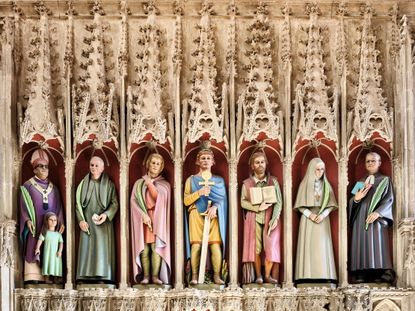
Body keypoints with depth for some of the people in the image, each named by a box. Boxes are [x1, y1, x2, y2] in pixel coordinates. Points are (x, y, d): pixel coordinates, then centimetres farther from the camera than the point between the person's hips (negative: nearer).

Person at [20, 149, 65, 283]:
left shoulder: (53, 188, 17)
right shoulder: (28, 186, 6)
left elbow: (59, 206, 15)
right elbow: (23, 205, 0)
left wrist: (61, 222, 0)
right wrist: (27, 220, -16)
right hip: (35, 225, -4)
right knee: (34, 249, -11)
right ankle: (33, 277, -14)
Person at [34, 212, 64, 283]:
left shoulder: (58, 234, 7)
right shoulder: (45, 232, 2)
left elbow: (61, 242, 3)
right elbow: (40, 240, -3)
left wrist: (60, 251, -11)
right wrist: (37, 248, -15)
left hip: (56, 254, 2)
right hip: (47, 253, -2)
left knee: (56, 265, 0)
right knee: (48, 264, -6)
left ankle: (55, 279, 7)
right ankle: (47, 278, 0)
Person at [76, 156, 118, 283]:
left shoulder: (109, 184, 2)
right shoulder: (83, 184, 7)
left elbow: (114, 203, -1)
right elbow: (78, 203, 5)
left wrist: (106, 215, -18)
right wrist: (81, 220, -7)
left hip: (103, 224, -1)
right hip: (87, 223, 1)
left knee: (102, 250, -6)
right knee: (87, 249, -4)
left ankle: (102, 277, -10)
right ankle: (86, 277, -7)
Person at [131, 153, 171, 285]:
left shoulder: (164, 184, 12)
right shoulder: (139, 183, 11)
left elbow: (159, 198, -7)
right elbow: (134, 200, -2)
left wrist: (150, 183, -3)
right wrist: (143, 214, -14)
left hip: (157, 218, 0)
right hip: (142, 217, 0)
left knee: (156, 246, -10)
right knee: (144, 248, -6)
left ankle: (155, 276, -10)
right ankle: (145, 276, -6)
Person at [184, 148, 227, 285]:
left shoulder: (219, 180, 17)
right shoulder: (191, 180, 13)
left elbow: (222, 198, 7)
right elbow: (186, 200, 4)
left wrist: (215, 207, -14)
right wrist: (199, 193, -12)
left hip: (213, 216, 1)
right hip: (196, 215, -1)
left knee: (216, 245, -10)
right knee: (196, 245, -10)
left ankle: (217, 276, -9)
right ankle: (194, 276, -10)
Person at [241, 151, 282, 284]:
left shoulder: (273, 181, 8)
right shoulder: (247, 183, 8)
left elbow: (279, 202, 2)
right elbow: (243, 202, 0)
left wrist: (275, 219, -12)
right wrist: (258, 207, -14)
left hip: (270, 218, 0)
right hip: (254, 219, 0)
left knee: (271, 247, -10)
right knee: (256, 248, -4)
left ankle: (267, 275, 2)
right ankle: (258, 276, 3)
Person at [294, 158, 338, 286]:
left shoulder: (326, 185, 9)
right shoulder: (304, 184, 4)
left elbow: (331, 204, 5)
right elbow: (300, 205, 0)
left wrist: (323, 214, -11)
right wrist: (310, 214, -14)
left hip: (322, 219, 1)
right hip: (308, 219, -1)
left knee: (323, 246, -5)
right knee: (308, 246, -8)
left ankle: (325, 276, -9)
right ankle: (307, 275, -11)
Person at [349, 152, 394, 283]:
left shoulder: (385, 180, 9)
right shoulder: (360, 182, 20)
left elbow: (389, 199, -2)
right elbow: (352, 202, 16)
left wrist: (378, 212, -17)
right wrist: (356, 199, -9)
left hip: (376, 218, -3)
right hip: (360, 219, 3)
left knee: (377, 245, -13)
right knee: (361, 246, -6)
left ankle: (380, 273, -17)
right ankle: (361, 274, -11)